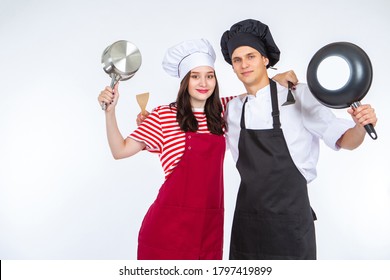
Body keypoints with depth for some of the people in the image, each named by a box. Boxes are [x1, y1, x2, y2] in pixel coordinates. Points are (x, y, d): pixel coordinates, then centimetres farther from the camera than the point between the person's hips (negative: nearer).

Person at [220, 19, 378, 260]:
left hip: (290, 222, -4)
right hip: (247, 220, 4)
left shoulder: (300, 96, -9)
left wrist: (360, 126, -27)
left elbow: (343, 140, -6)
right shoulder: (233, 108, 5)